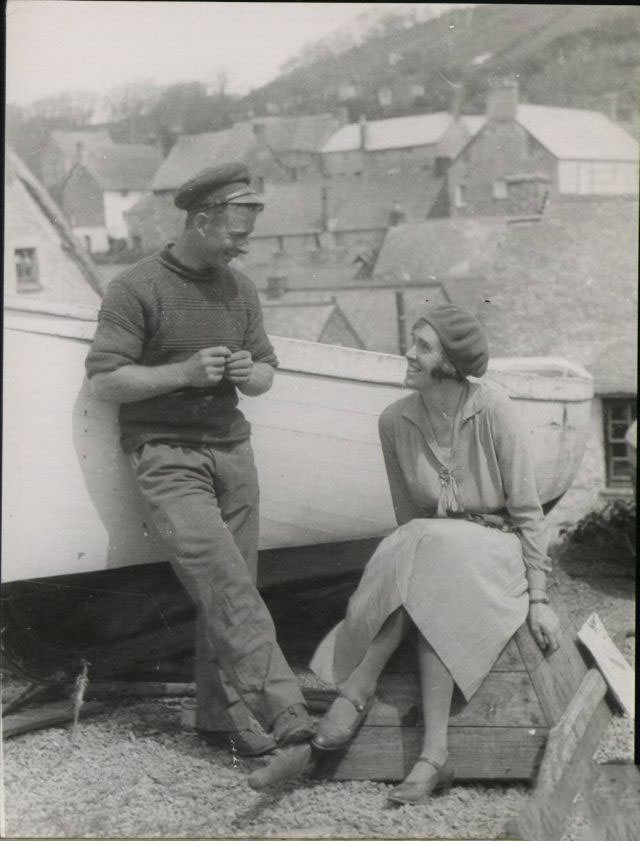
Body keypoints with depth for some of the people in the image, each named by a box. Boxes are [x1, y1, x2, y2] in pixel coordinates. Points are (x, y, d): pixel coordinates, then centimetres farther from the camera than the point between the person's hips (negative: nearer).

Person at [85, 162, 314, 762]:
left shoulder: (240, 289, 14)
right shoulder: (136, 290, -5)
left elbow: (265, 374, 21)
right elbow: (103, 381, -9)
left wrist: (248, 372, -3)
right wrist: (184, 374, -17)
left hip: (231, 447, 6)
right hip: (166, 453, -6)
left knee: (231, 589, 1)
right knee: (225, 583, -17)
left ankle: (220, 717, 11)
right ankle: (283, 713, -22)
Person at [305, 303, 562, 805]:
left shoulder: (493, 410, -13)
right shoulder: (395, 421, -2)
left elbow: (527, 510, -10)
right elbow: (408, 518, 9)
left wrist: (539, 598, -13)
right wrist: (406, 564, -3)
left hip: (497, 551, -3)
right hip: (430, 550, 3)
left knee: (433, 575, -35)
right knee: (428, 601, -33)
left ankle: (354, 693, -28)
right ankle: (434, 755, -34)